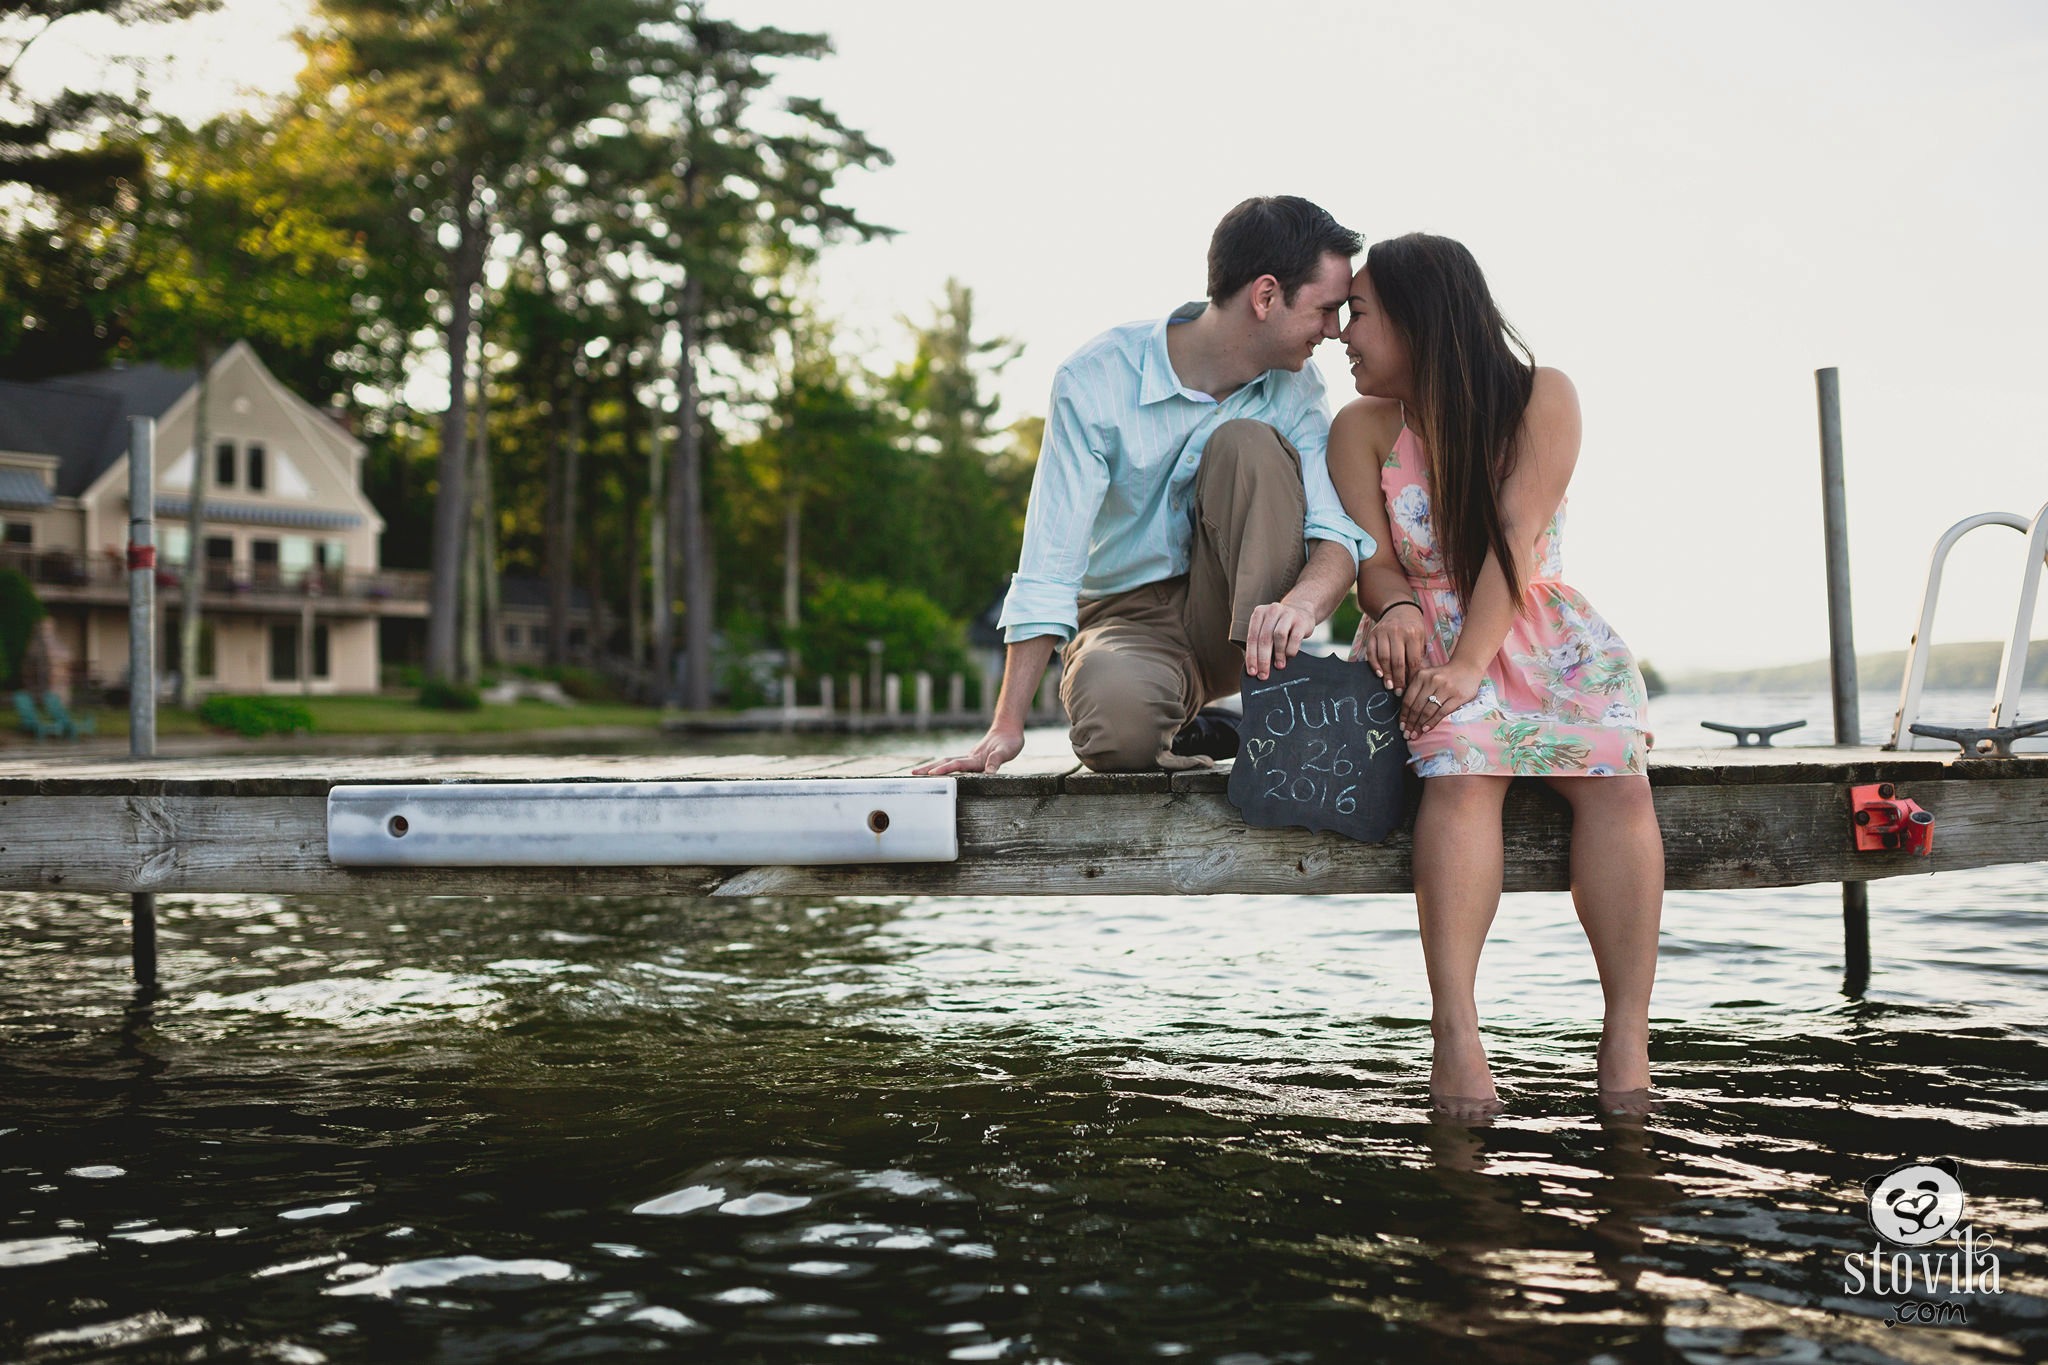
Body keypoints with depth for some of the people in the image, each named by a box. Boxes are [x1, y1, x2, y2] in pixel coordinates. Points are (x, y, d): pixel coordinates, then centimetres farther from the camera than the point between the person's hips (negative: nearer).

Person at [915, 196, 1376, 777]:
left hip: (1231, 619, 3)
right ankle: (1184, 728, -1)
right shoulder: (1096, 378, -14)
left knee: (1248, 442, -21)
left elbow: (1338, 535, -14)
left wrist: (1302, 602, -40)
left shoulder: (1296, 391, -2)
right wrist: (1007, 726, -22)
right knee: (1118, 719, -39)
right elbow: (1049, 565, -17)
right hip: (1127, 616, -3)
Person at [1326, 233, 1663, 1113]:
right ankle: (1455, 1036, -41)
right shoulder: (1363, 427, 6)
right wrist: (1396, 608, -27)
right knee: (1463, 759, -34)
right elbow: (1374, 562, -2)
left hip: (1538, 634, 1)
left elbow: (1516, 537, -13)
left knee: (1615, 768, -29)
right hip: (1426, 645, 0)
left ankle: (1627, 1041, -30)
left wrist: (1469, 663, -26)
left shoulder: (1541, 398, -1)